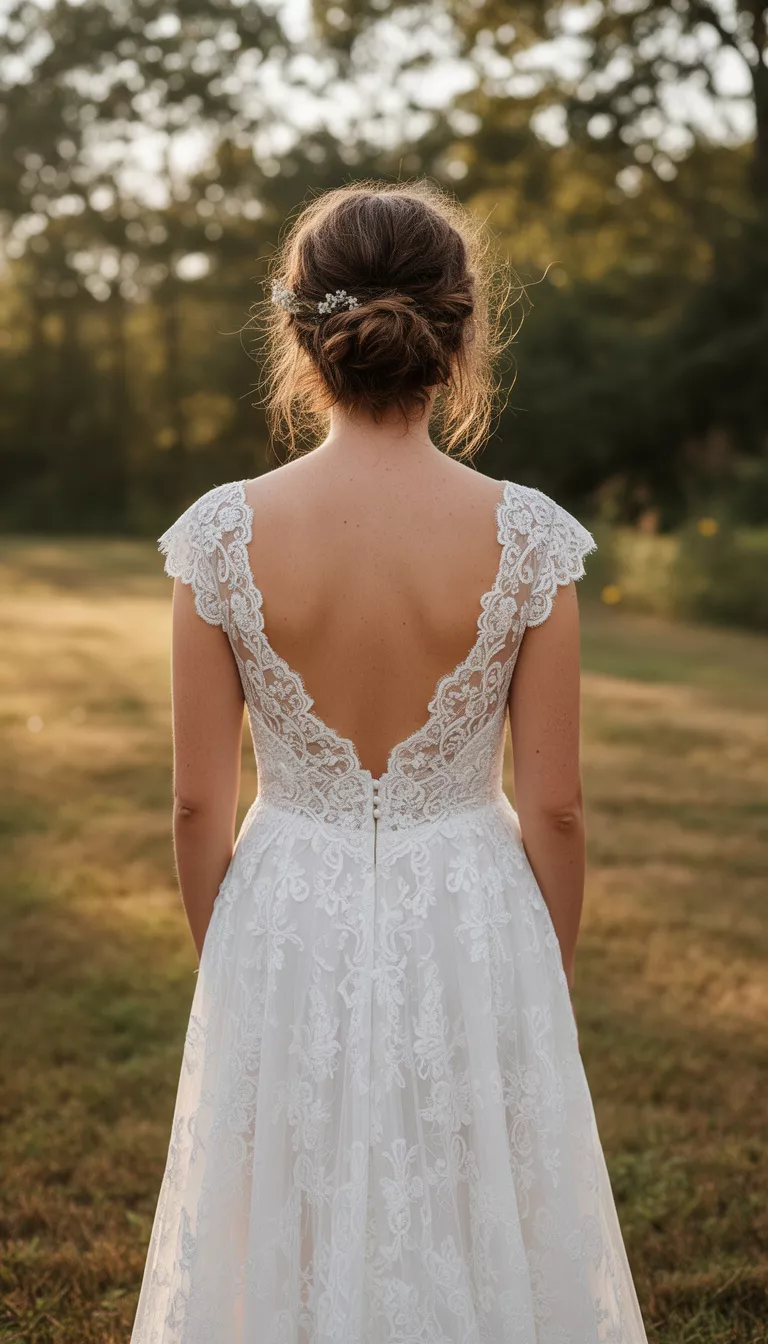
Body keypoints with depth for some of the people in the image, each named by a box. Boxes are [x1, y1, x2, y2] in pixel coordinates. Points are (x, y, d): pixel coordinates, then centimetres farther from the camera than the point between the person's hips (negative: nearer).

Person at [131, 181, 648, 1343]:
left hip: (289, 932, 1)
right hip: (473, 934, 0)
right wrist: (549, 985, 8)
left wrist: (227, 970, 11)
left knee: (289, 1250, 20)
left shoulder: (225, 535, -12)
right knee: (481, 1246, 20)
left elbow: (199, 806, -5)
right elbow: (554, 809, -7)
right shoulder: (526, 537, -13)